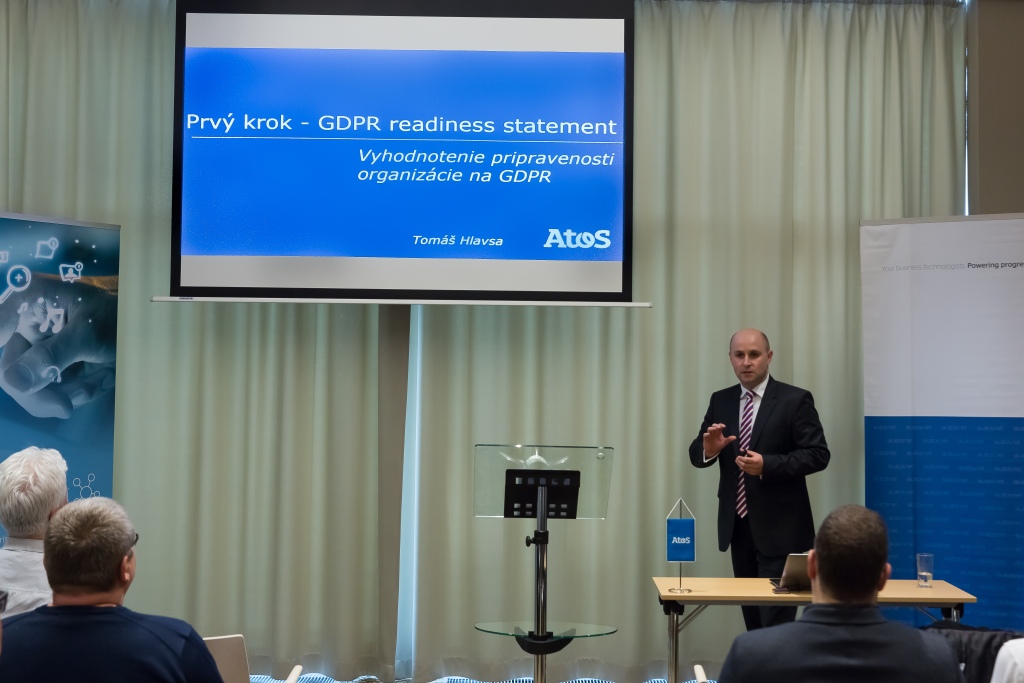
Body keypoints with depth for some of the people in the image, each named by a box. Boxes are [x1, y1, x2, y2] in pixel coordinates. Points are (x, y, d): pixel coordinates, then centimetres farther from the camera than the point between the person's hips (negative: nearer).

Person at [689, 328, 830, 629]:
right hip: (738, 525, 5)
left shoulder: (795, 400, -6)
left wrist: (767, 465, -23)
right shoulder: (721, 401, 9)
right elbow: (696, 455, 9)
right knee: (752, 618, 13)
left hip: (779, 528, -5)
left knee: (776, 620, -8)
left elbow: (818, 455, -11)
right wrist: (709, 448, -15)